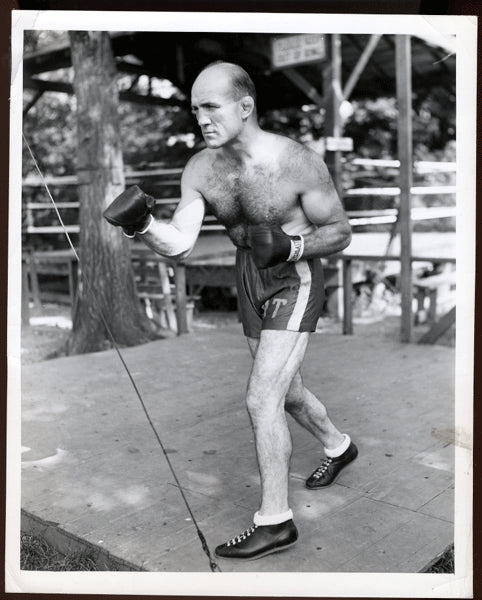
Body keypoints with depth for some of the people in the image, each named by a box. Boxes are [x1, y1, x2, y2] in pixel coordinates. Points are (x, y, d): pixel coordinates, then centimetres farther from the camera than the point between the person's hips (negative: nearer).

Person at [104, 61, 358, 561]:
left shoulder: (298, 164, -23)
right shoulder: (200, 169, -10)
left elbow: (340, 233, -12)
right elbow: (179, 245, -15)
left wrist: (291, 246, -30)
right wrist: (142, 225, -34)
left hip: (295, 280, -6)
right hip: (249, 279, 6)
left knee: (261, 400, -13)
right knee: (285, 392, 21)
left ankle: (274, 522, 3)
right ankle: (337, 447, 50)